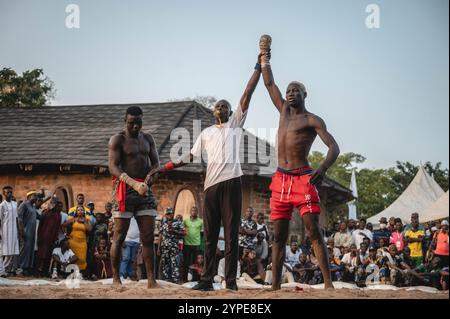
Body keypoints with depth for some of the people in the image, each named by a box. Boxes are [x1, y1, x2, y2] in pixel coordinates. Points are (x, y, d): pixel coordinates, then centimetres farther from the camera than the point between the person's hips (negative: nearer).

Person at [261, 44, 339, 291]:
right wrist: (265, 60, 30)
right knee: (279, 235, 3)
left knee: (314, 232, -12)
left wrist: (323, 168, -28)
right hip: (281, 180, 6)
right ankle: (275, 285, 4)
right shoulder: (284, 111, 19)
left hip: (303, 179, -6)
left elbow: (333, 147, -10)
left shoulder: (312, 120, 1)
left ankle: (328, 283, -15)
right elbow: (269, 84, 28)